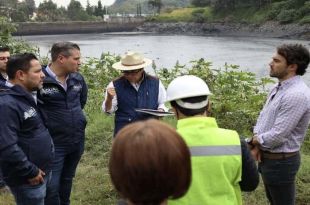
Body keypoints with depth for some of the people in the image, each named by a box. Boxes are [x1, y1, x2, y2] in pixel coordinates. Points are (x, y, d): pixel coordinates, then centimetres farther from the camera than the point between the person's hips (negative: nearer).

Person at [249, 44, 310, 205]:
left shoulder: (296, 95, -26)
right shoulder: (279, 88, 6)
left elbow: (278, 136, -28)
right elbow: (263, 117, 10)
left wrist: (254, 141, -9)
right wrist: (257, 144, -8)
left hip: (280, 161, -9)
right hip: (268, 157, 9)